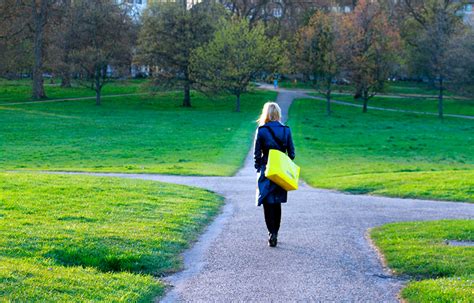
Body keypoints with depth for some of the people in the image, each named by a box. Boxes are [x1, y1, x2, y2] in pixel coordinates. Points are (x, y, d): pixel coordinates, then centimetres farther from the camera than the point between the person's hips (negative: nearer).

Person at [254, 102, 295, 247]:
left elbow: (257, 153, -5)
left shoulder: (261, 130, -8)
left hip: (266, 170, -3)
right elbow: (291, 153, 2)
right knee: (277, 203, 15)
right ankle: (275, 233, 20)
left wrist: (258, 168, 6)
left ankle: (272, 233, -11)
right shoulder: (286, 130, 0)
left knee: (268, 203, 2)